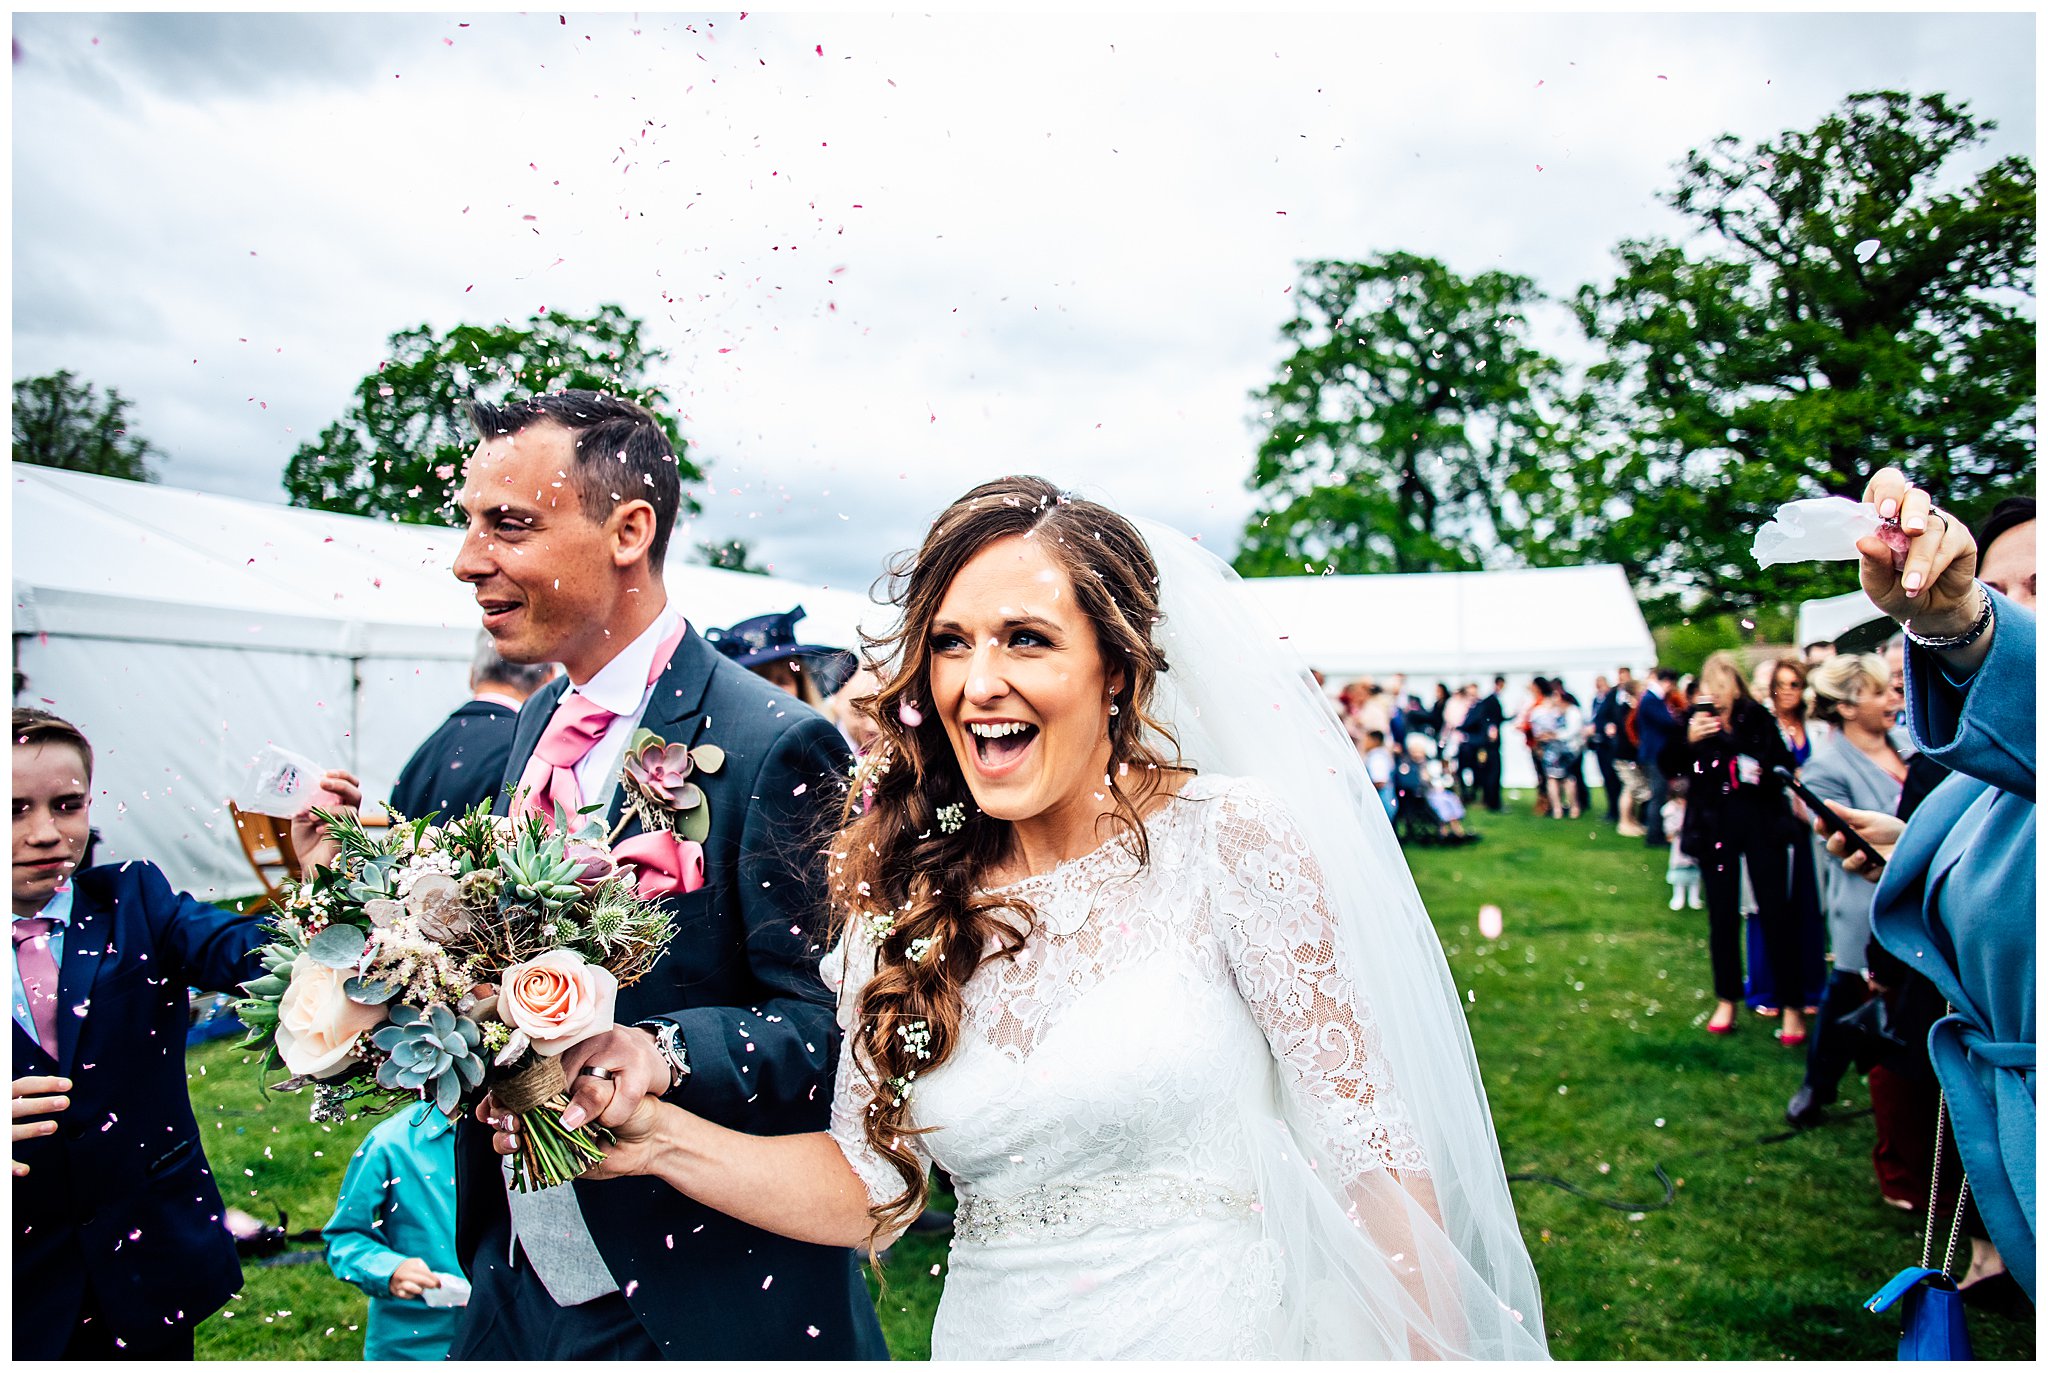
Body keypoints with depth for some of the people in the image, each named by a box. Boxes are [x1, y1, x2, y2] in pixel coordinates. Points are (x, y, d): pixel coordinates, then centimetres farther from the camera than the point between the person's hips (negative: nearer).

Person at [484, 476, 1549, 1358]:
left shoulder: (1232, 842, -15)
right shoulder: (899, 898, -4)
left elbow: (1374, 1155, -12)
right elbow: (872, 1188, -3)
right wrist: (659, 1137, -13)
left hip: (1216, 1335, -3)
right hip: (990, 1339, 4)